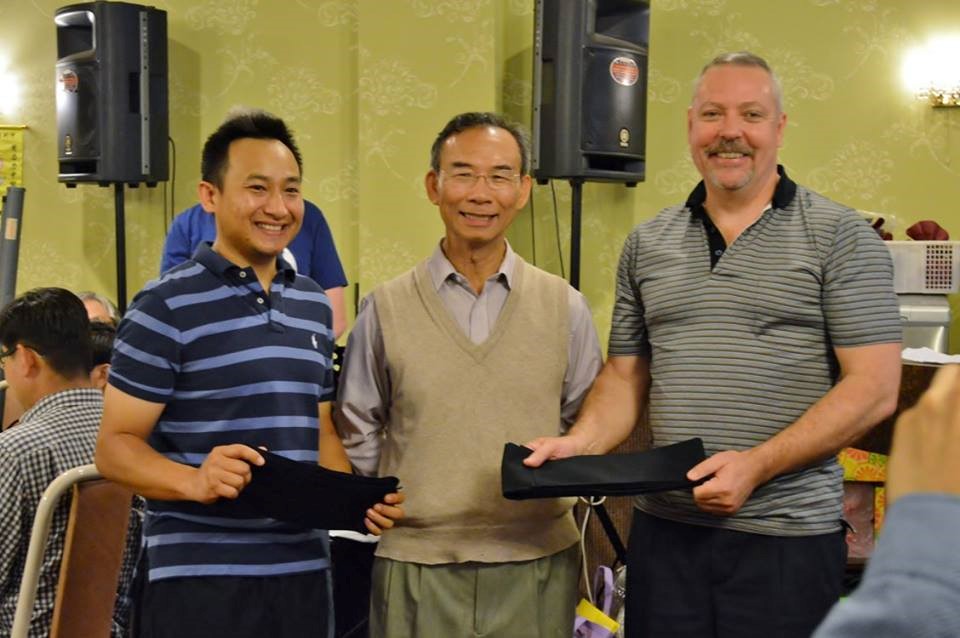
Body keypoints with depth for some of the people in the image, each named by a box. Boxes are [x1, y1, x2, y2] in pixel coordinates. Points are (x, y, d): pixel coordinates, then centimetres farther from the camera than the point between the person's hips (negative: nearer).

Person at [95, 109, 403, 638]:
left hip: (304, 570, 6)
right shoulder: (165, 307, -8)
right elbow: (115, 446, -9)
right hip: (199, 577, -6)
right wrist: (196, 481, -27)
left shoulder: (314, 304, 12)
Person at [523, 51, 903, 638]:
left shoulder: (839, 236, -3)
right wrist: (581, 443, -5)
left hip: (788, 537, -3)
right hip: (665, 527, 4)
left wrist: (757, 466, -18)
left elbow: (874, 389, -9)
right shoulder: (647, 244, 10)